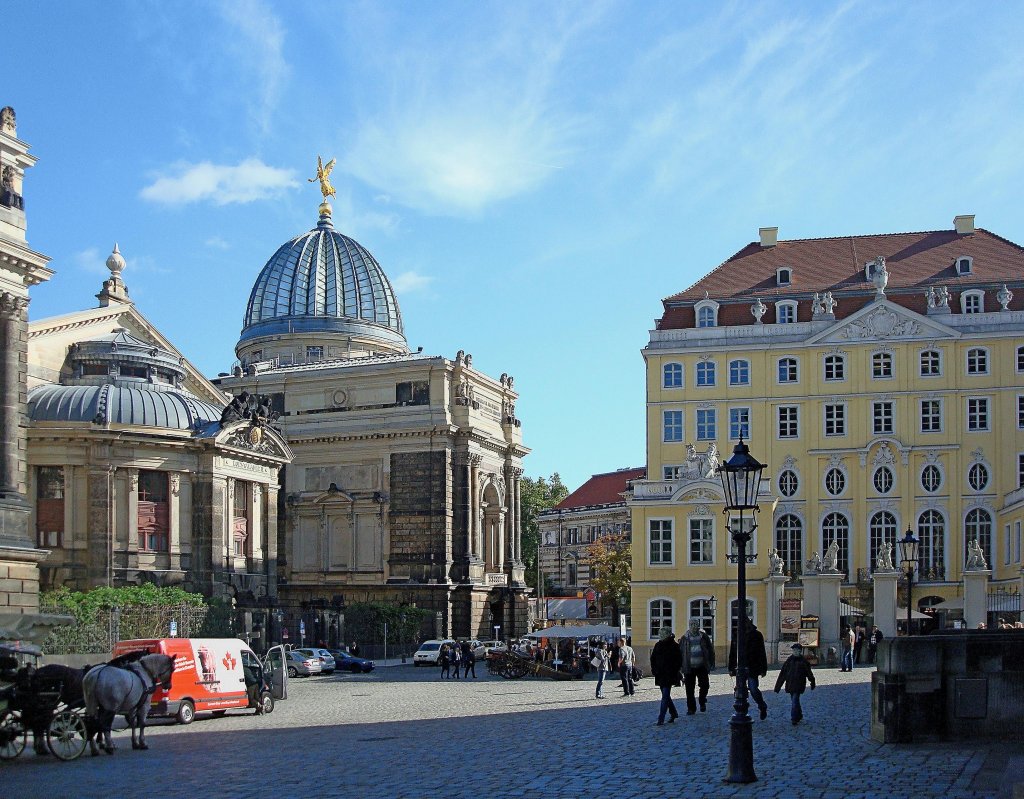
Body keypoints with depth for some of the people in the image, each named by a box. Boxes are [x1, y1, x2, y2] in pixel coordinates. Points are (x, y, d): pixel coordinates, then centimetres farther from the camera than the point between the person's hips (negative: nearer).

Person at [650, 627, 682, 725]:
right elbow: (653, 658, 16)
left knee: (665, 696, -10)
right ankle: (674, 713, 31)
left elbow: (679, 661, -4)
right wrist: (654, 669, 4)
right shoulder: (658, 645, 9)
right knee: (666, 695, 14)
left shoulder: (674, 646, -6)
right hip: (660, 675, 6)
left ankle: (661, 719, -12)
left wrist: (675, 671, -11)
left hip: (669, 675, -6)